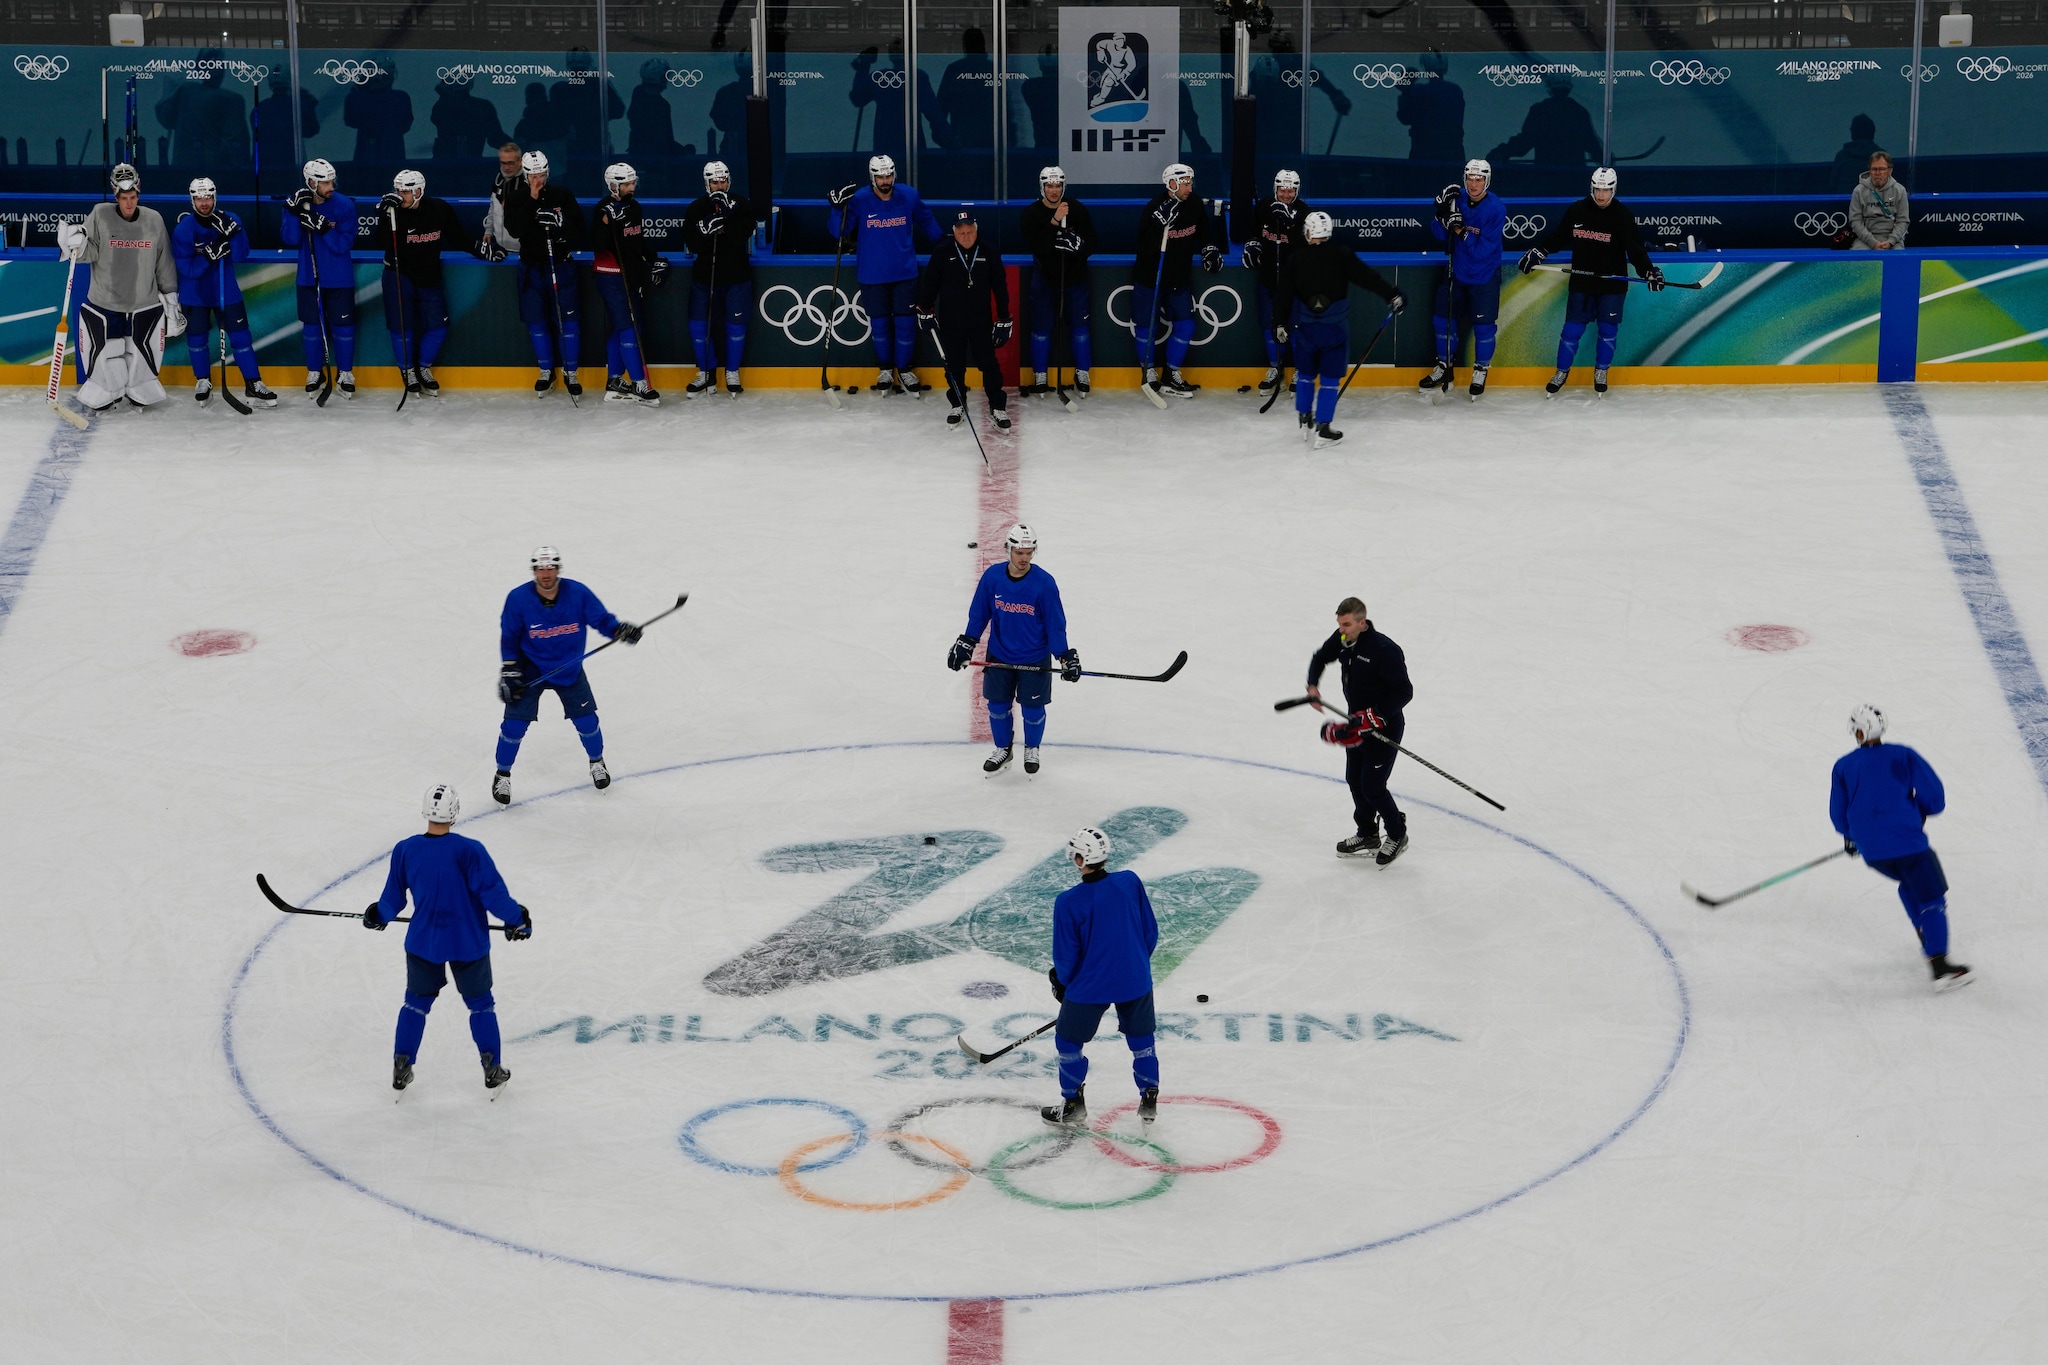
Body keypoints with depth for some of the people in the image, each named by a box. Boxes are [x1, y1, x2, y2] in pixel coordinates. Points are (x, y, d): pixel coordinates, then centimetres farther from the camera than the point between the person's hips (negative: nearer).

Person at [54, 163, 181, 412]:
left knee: (142, 350, 9)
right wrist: (76, 245, -33)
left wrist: (171, 298, 5)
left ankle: (139, 390, 31)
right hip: (104, 302, -1)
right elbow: (90, 253, -11)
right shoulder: (100, 215, -9)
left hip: (145, 303, 1)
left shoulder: (154, 220, -3)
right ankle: (106, 391, 25)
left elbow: (164, 264, 4)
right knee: (104, 353, 4)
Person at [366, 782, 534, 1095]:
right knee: (480, 1004, 16)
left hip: (422, 943, 2)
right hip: (468, 943, -2)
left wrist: (378, 915, 23)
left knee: (416, 1001, 22)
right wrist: (516, 918, -2)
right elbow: (492, 893, -19)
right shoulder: (469, 851, -22)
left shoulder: (405, 851, -11)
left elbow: (393, 899, 2)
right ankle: (492, 1071, 20)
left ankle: (401, 1069, 25)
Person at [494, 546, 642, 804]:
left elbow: (601, 619, -10)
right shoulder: (518, 599, -20)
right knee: (515, 724, -8)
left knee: (586, 720, 6)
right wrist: (509, 672, -11)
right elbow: (509, 638, -8)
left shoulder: (578, 593, -19)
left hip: (569, 669, 1)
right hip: (530, 670, -1)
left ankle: (597, 762, 36)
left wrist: (621, 630, -31)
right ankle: (502, 775, 13)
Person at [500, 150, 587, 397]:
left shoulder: (561, 195, -3)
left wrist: (560, 224, -25)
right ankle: (546, 372, 20)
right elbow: (515, 230, -17)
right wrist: (532, 201, -22)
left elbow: (579, 226, -4)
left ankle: (570, 373, 6)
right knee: (536, 321, 6)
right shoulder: (515, 198, -2)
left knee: (567, 318, -4)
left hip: (561, 264, -2)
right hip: (531, 266, 2)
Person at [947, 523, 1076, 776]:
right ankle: (1002, 750, 35)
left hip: (1035, 659, -2)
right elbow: (978, 613, 0)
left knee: (1033, 709, 9)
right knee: (997, 705, 12)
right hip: (999, 656, 2)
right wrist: (966, 644, 0)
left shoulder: (1044, 583, -19)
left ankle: (1032, 750, 35)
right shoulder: (992, 577, -13)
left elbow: (1055, 623, -12)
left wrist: (1065, 656, -15)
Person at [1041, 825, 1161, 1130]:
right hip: (1135, 980, 3)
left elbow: (1066, 955, -11)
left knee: (1069, 1040, 18)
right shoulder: (1130, 882, -10)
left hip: (1089, 985, -3)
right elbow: (1150, 931, 2)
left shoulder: (1068, 902, -20)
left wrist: (1060, 982, 10)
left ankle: (1073, 1107, 26)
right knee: (1141, 1037, 24)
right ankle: (1149, 1101, 30)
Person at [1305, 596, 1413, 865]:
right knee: (1354, 779, 15)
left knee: (1372, 786, -7)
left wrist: (1375, 716, -30)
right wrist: (1313, 686, -1)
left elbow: (1404, 692, -24)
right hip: (1358, 723, 8)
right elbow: (1321, 657, 17)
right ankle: (1368, 836, 31)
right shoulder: (1341, 640, -5)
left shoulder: (1384, 650, -27)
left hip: (1385, 725, -8)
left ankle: (1397, 835, 14)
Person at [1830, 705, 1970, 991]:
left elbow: (1838, 814, 12)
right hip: (1907, 841, -4)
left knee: (1909, 884, 31)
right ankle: (1940, 966, -13)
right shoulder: (1903, 756, 0)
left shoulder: (1843, 766, 7)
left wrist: (1850, 837, 32)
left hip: (1871, 851, 4)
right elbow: (1934, 796, -2)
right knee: (1932, 898, -1)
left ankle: (1928, 938, 32)